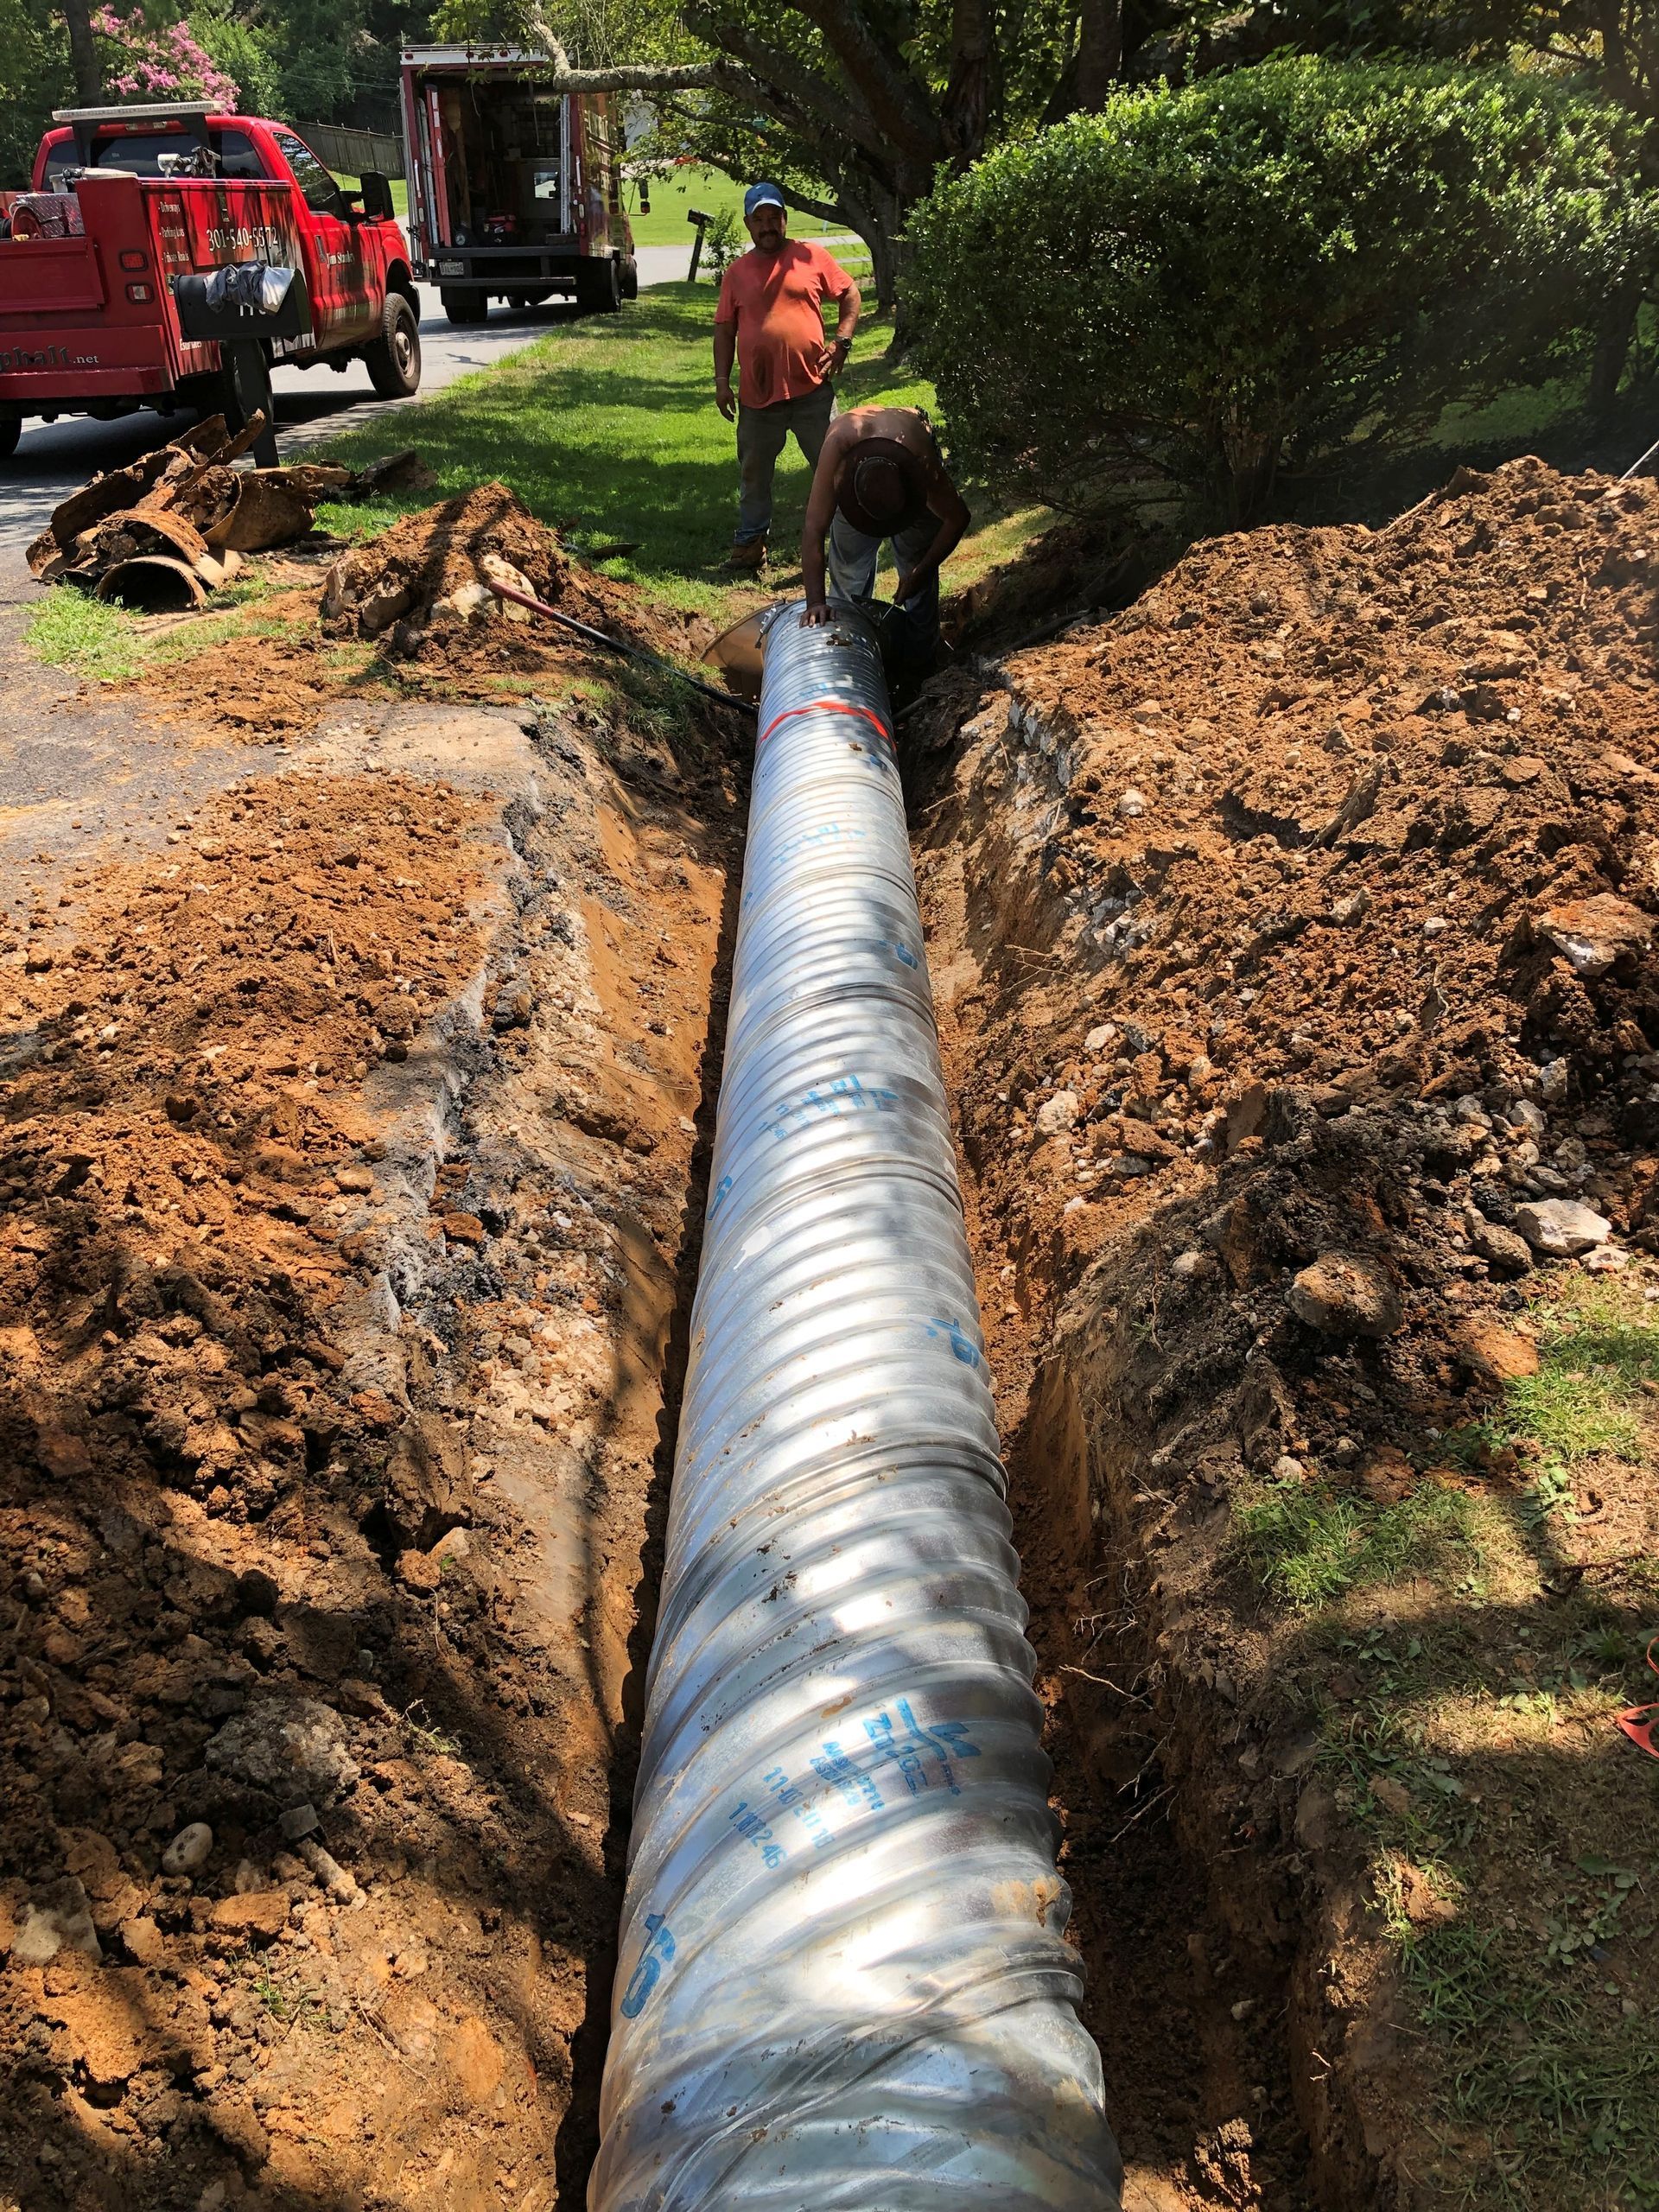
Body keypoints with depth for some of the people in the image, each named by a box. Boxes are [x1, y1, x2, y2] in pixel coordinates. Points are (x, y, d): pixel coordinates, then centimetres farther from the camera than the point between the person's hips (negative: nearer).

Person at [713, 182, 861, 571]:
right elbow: (724, 330, 10)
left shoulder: (811, 256, 3)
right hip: (757, 394, 2)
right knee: (754, 473, 11)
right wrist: (722, 382, 2)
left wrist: (841, 342, -3)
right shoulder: (737, 272, 8)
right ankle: (750, 542, 23)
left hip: (812, 389, -2)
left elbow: (850, 295, 9)